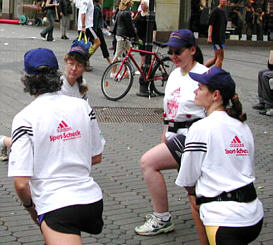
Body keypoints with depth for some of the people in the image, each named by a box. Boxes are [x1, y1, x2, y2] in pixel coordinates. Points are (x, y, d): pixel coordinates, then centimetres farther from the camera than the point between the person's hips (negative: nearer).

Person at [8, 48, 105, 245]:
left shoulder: (25, 119, -11)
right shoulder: (83, 106, 2)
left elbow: (21, 183, -13)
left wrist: (30, 206, 7)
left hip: (56, 207, -6)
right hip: (92, 199, 6)